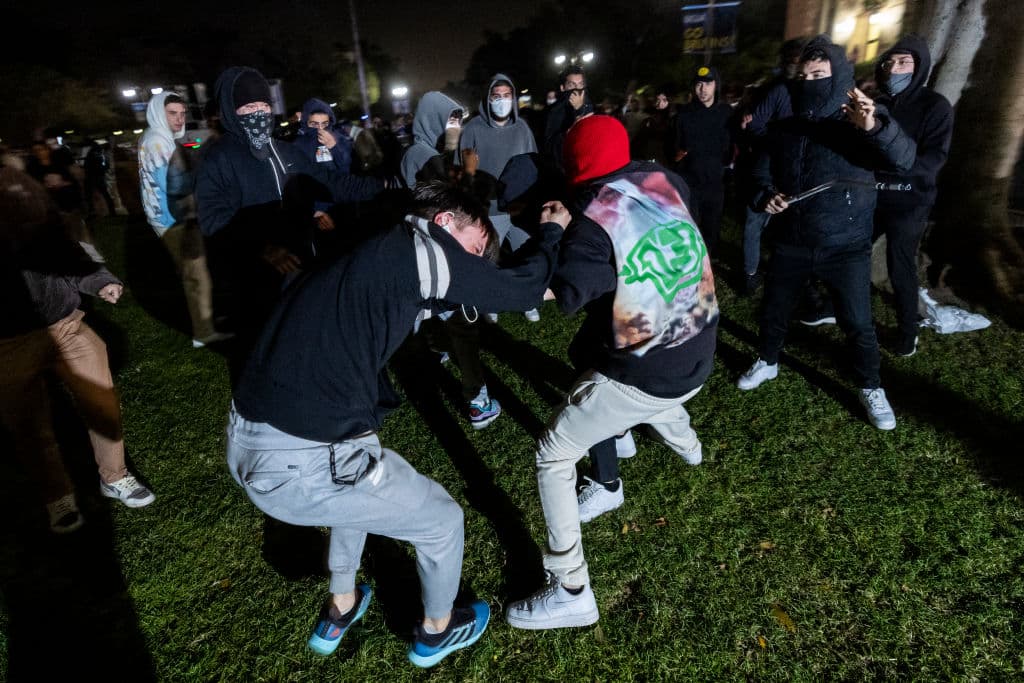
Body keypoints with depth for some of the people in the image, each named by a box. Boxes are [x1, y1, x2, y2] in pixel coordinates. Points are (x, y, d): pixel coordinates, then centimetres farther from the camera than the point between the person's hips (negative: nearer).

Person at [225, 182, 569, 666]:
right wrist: (551, 230, 18)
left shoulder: (376, 251, 15)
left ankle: (339, 613, 54)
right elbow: (521, 287, -1)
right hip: (303, 465, -9)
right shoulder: (419, 248, -9)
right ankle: (436, 633, 44)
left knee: (364, 486, 37)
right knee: (441, 519, 16)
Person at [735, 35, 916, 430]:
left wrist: (875, 127, -44)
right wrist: (766, 195, -14)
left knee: (858, 324, 5)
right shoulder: (784, 130, 2)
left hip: (846, 248, -3)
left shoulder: (859, 124, -9)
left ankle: (871, 388, 26)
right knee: (772, 311, 14)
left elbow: (902, 161, -24)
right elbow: (760, 175, 9)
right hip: (791, 244, 3)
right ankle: (767, 362, 39)